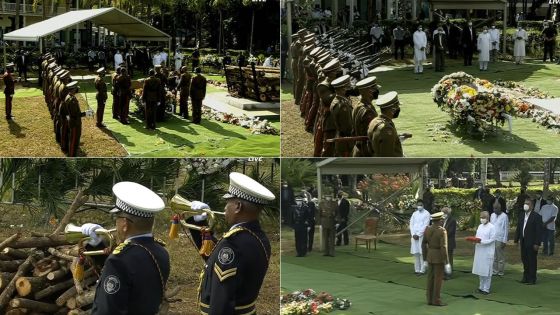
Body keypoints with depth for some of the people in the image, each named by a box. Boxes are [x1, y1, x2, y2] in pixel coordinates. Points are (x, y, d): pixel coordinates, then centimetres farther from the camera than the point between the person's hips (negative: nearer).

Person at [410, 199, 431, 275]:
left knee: (422, 253, -7)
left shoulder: (426, 214, 0)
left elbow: (425, 225, -7)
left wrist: (418, 235, -11)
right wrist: (413, 234, -4)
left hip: (422, 235, -5)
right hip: (414, 236, 5)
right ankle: (417, 270, 6)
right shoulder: (414, 214, 16)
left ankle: (422, 270, -5)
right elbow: (411, 224, 11)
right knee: (416, 253, 3)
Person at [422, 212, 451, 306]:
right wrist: (447, 263, -16)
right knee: (438, 279, 0)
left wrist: (425, 259, 15)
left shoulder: (427, 229, 2)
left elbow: (424, 245, 7)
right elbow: (444, 248, -21)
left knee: (431, 278, 12)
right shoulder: (442, 231, -18)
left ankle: (430, 300, 14)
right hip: (439, 257, -7)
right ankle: (436, 301, 3)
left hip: (430, 256, 7)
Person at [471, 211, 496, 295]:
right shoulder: (480, 226, 13)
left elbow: (492, 239, -12)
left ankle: (486, 289, 2)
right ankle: (482, 287, 21)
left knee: (486, 271, -3)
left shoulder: (491, 227, -8)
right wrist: (475, 240, -6)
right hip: (479, 250, 6)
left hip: (487, 252, -6)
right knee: (480, 270, 10)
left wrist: (481, 241, -20)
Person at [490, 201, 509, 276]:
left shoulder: (504, 216, -7)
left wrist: (504, 241, -10)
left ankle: (500, 273, 5)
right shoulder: (492, 215, 11)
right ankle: (494, 271, 13)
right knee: (493, 257, 7)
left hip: (500, 240, -6)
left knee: (501, 258, 0)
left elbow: (506, 229, -7)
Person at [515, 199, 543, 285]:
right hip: (523, 242, 6)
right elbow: (518, 229, 15)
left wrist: (537, 243, -16)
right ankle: (526, 277, 22)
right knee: (524, 260, 12)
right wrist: (516, 240, 10)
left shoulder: (536, 216, -9)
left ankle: (532, 279, 7)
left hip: (532, 243, -6)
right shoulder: (521, 217, 11)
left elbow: (539, 231, -12)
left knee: (532, 261, 0)